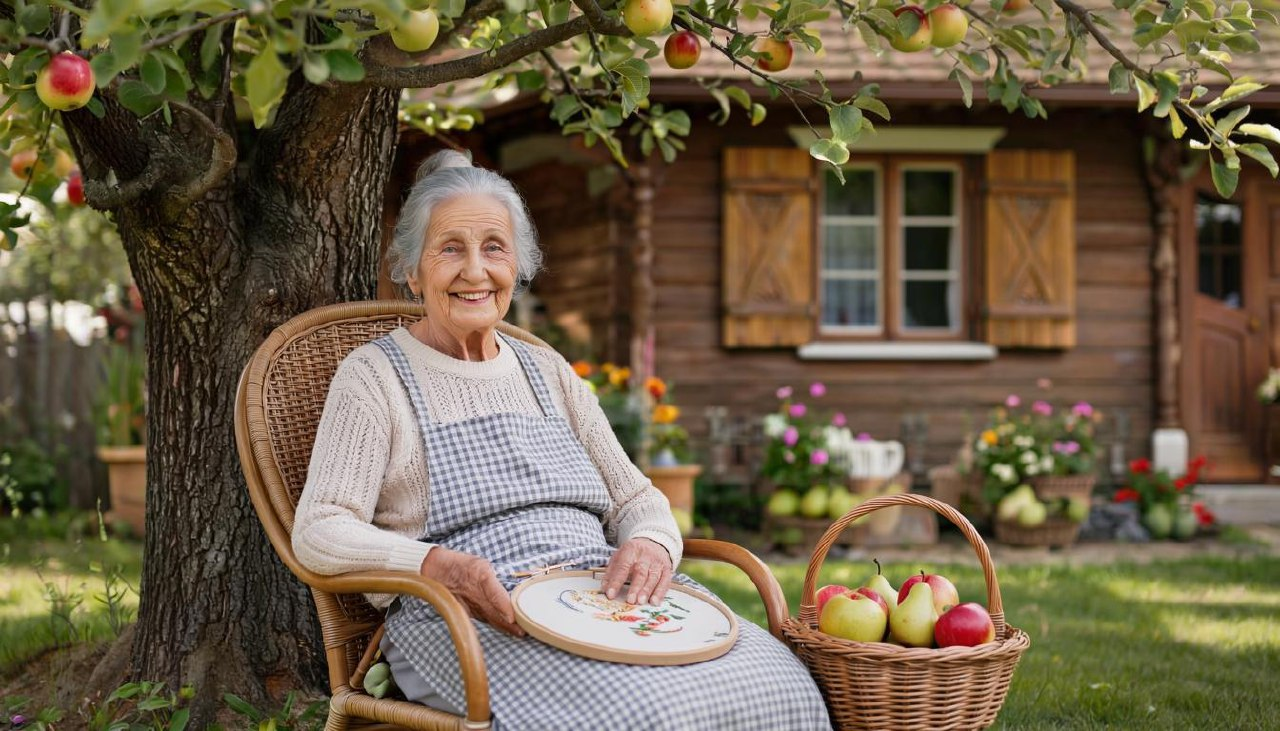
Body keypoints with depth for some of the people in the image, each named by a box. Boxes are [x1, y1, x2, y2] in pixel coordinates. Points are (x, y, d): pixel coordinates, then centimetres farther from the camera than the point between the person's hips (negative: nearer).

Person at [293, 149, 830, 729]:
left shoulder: (548, 372, 24)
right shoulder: (374, 375, 7)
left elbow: (635, 499, 21)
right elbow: (320, 532, -3)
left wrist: (651, 545, -5)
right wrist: (438, 566, -23)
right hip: (468, 619, -5)